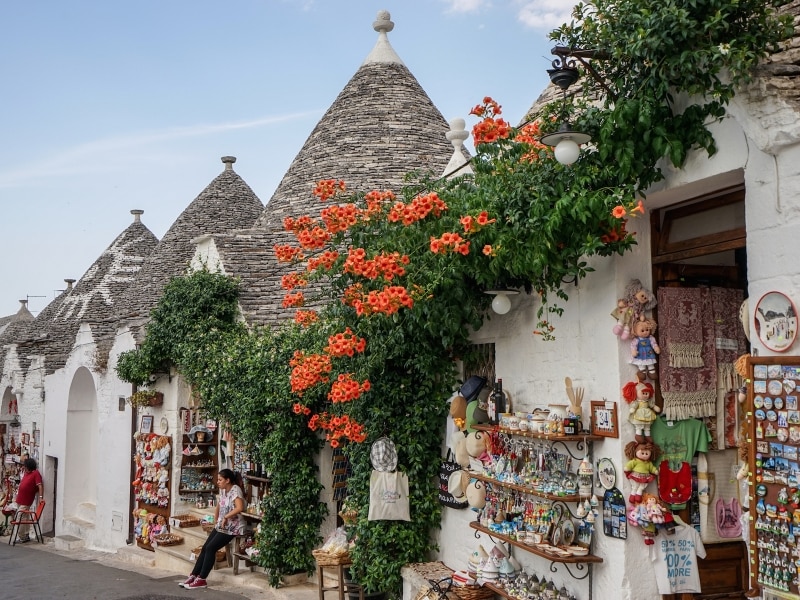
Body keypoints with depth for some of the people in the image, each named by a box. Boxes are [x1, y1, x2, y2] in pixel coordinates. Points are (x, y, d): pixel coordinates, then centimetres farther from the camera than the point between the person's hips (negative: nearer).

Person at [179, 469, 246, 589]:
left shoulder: (235, 490, -18)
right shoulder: (223, 490, 10)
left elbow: (240, 508, -34)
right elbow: (218, 507, 26)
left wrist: (226, 517, -26)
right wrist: (216, 521, 15)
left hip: (232, 528, -9)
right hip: (221, 526, 9)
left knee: (211, 548, -16)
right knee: (205, 547, -1)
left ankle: (201, 579, -11)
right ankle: (193, 576, 3)